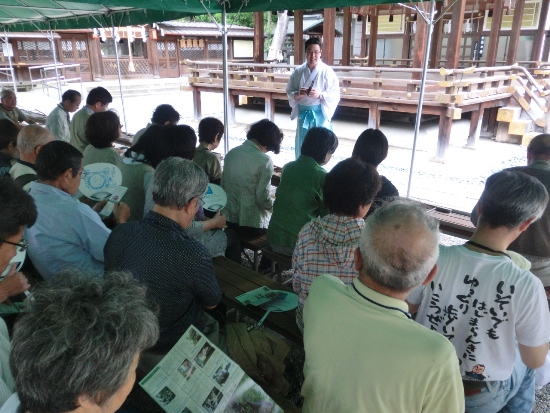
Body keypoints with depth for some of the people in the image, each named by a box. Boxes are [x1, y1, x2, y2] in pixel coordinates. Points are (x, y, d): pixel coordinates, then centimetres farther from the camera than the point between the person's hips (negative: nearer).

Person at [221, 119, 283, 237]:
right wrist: (275, 205, 3)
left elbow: (223, 186, 10)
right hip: (251, 224, -7)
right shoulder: (264, 161, -17)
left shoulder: (231, 153, 2)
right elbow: (263, 199, -17)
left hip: (229, 219, 7)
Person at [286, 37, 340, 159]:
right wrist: (297, 94, -15)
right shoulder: (298, 71, 2)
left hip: (320, 114, -3)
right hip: (303, 113, 3)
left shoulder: (327, 72, -7)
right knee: (301, 145, 10)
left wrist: (320, 95, -23)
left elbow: (335, 95, -7)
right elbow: (289, 91, 7)